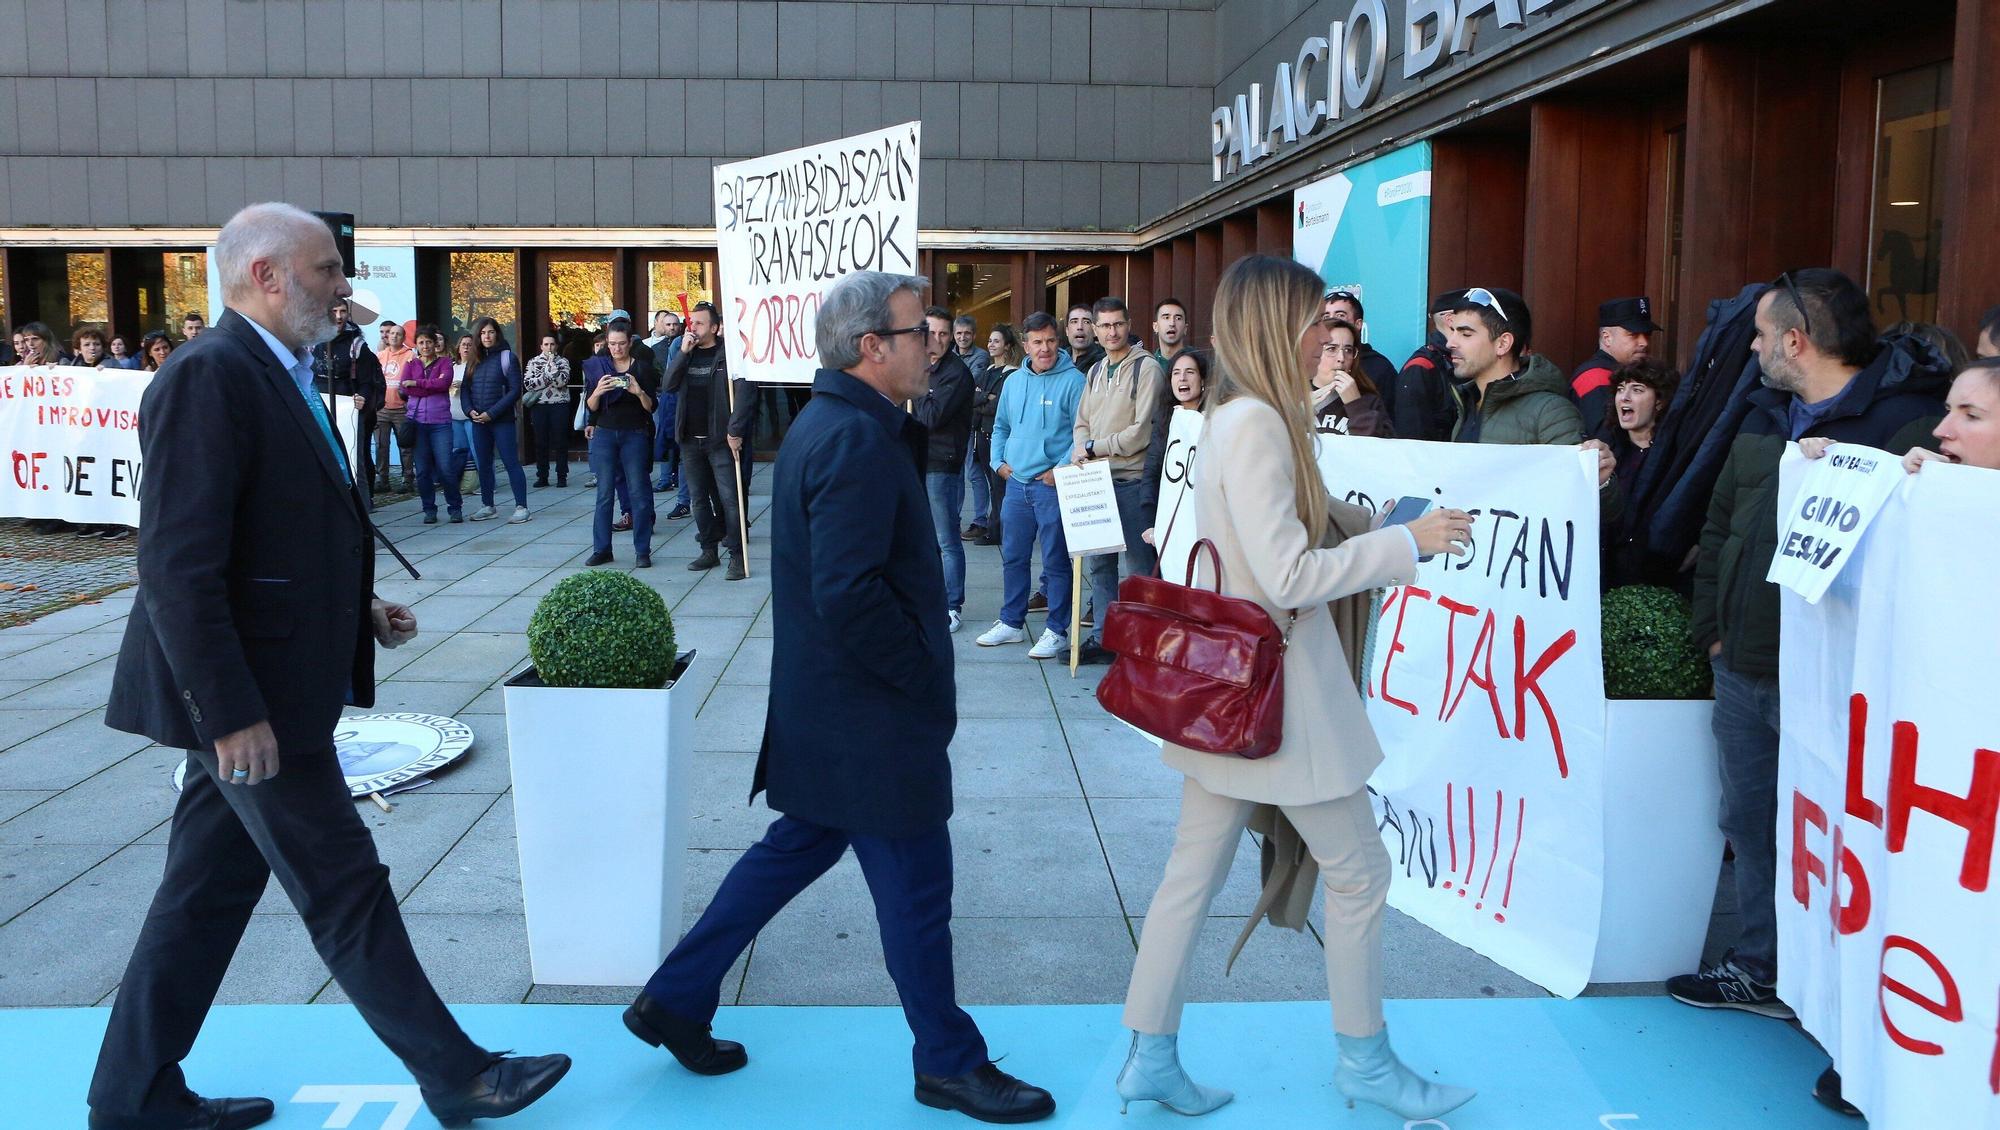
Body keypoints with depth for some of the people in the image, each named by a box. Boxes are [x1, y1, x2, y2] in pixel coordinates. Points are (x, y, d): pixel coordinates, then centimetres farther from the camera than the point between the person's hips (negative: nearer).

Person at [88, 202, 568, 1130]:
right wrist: (232, 713, -24)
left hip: (275, 687, 10)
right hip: (251, 699, -10)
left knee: (208, 892, 17)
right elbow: (179, 565, -23)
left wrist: (360, 609, 11)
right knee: (346, 890, 1)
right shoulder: (208, 376, -18)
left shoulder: (280, 378, 13)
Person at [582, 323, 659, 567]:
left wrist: (639, 392, -21)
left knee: (639, 492, -2)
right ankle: (601, 549, 9)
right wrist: (597, 392, -17)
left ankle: (643, 550, 2)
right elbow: (590, 407, 3)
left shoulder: (643, 367, 1)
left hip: (635, 435, -2)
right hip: (605, 434, 2)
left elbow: (651, 407, -1)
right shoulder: (597, 366, 6)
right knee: (604, 493, 3)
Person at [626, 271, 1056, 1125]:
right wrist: (924, 681, -19)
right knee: (915, 884, 5)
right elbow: (849, 595, -28)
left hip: (823, 706, 10)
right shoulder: (857, 440, -23)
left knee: (798, 847, 21)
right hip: (870, 716, -10)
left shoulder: (830, 423, 10)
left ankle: (676, 999, 32)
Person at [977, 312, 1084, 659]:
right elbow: (1000, 427, 23)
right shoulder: (1014, 381, 12)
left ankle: (1057, 631, 9)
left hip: (1052, 484, -6)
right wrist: (998, 461, 10)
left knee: (1056, 561, 1)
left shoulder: (1073, 380, -7)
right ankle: (1011, 623, 25)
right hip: (1016, 484, 6)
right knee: (1013, 557, 13)